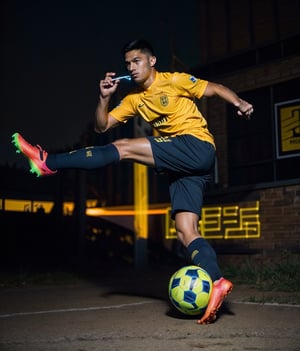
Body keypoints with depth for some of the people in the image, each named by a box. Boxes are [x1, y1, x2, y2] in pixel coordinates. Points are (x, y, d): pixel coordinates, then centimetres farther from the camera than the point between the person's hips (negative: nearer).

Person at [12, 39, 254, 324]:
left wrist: (238, 103, -15)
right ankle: (217, 282, -14)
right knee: (185, 231, -7)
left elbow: (215, 89, 4)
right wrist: (105, 97, -1)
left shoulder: (174, 81, 2)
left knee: (123, 148, -16)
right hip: (180, 166, 7)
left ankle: (48, 163, -12)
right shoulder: (134, 98, 18)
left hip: (197, 147, -7)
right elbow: (102, 126, 16)